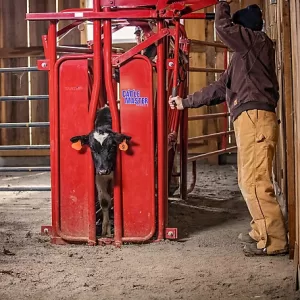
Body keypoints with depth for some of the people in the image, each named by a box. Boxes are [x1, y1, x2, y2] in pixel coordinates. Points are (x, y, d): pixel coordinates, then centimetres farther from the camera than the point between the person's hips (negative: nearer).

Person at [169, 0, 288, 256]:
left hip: (256, 118, -10)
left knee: (255, 182, -14)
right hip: (248, 120, 10)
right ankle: (262, 232, 19)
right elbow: (219, 89, 32)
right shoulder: (243, 56, 28)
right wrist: (185, 102, 35)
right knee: (248, 181, 13)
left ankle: (274, 240, -12)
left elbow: (224, 28, -12)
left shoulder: (259, 41, 1)